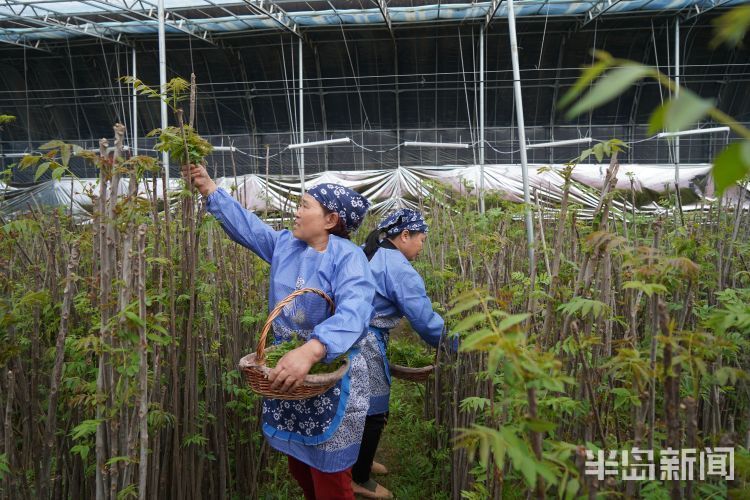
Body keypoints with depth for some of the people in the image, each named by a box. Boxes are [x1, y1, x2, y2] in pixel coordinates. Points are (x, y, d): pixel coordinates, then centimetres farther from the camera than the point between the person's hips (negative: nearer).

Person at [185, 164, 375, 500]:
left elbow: (353, 312, -37)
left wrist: (310, 351, -52)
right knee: (299, 466, 24)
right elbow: (245, 223, 13)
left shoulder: (348, 257, -21)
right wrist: (209, 189, 6)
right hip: (287, 372, 7)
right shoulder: (284, 245, 2)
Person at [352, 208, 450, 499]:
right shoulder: (399, 269, -18)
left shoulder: (366, 253, 10)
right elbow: (426, 320, -17)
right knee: (373, 413, 7)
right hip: (365, 346, -9)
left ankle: (360, 461, 42)